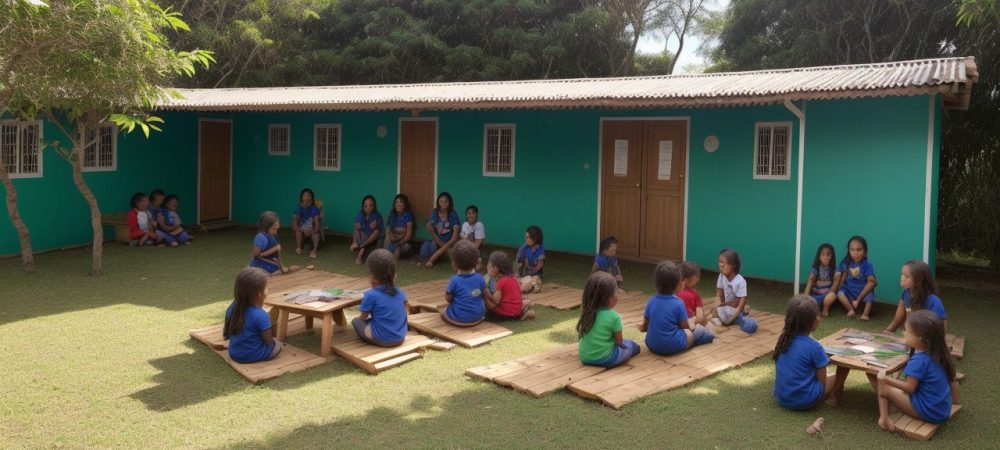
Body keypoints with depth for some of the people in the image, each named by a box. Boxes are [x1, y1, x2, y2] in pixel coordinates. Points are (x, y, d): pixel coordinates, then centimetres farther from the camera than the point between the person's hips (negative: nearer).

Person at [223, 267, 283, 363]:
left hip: (234, 354, 6)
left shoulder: (232, 308, -10)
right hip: (253, 356, -6)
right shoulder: (261, 316, -28)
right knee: (277, 344, 16)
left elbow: (226, 331, 4)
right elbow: (269, 341, -17)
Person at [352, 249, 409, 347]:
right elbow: (407, 307, 21)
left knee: (355, 321, 10)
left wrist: (358, 319, 21)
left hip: (382, 339, -6)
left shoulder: (371, 295, -13)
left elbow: (363, 317, -1)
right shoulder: (399, 292, 3)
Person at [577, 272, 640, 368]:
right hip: (605, 359, -4)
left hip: (585, 358, 4)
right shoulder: (614, 317, -18)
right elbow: (619, 341, -9)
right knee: (633, 345, 19)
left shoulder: (586, 312, -4)